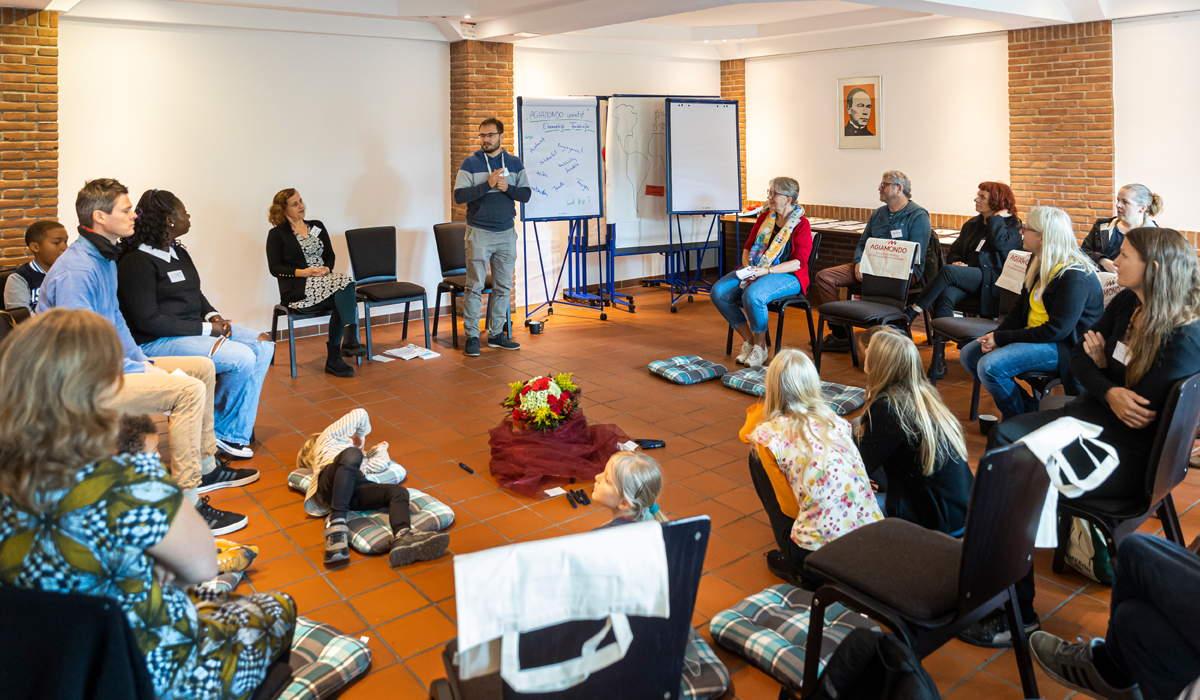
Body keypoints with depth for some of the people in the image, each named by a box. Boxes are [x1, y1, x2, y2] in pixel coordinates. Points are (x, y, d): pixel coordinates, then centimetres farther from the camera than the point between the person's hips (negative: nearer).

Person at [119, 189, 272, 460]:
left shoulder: (178, 252, 14)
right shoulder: (137, 262, -15)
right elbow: (148, 320, -20)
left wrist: (213, 316, 1)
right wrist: (205, 329, -19)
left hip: (194, 328, 10)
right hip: (157, 342, -10)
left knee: (264, 344, -4)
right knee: (242, 359, -25)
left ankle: (237, 433, -8)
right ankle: (220, 433, -3)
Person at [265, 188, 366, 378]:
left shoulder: (317, 227, 21)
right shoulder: (277, 234, 6)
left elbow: (330, 255, 17)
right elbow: (274, 268, -1)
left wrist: (326, 269, -7)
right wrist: (302, 272, -15)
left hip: (324, 280, 5)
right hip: (297, 288, -5)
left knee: (344, 301, -31)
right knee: (344, 284, -32)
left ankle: (334, 359, -31)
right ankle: (349, 341, -40)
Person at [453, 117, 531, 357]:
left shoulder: (514, 163, 8)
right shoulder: (470, 163, -2)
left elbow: (526, 194, 5)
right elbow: (459, 196, -11)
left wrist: (507, 187, -14)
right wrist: (487, 185, -20)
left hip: (506, 232, 4)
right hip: (479, 233, -4)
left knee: (503, 287, 8)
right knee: (475, 287, -5)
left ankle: (496, 333, 19)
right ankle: (472, 336, 2)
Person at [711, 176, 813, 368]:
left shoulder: (801, 224, -7)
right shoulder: (764, 217, 12)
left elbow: (798, 262, -14)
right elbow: (748, 246, 15)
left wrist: (765, 271, -23)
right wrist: (747, 268, -7)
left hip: (787, 275, -7)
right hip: (755, 271, 7)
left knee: (752, 295, -37)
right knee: (719, 291, -16)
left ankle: (760, 345, -14)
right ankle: (748, 341, -5)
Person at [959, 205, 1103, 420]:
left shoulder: (1075, 276, -22)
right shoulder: (1038, 263, 7)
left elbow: (1056, 330, -25)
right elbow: (1020, 307, 12)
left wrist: (1001, 338, -22)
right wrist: (995, 336, -7)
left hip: (1064, 346, -10)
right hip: (1034, 335, 10)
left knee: (990, 366, -27)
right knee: (969, 355, 3)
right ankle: (1030, 408, 6)